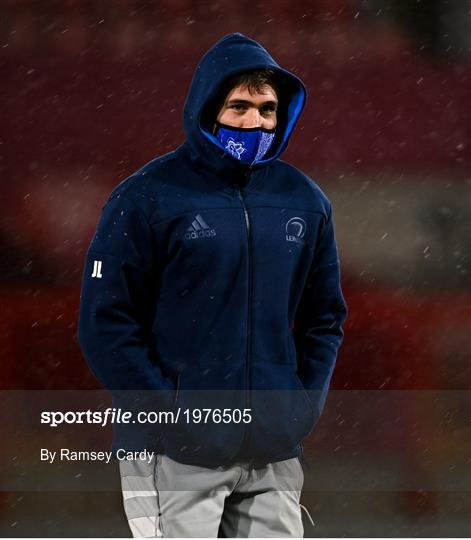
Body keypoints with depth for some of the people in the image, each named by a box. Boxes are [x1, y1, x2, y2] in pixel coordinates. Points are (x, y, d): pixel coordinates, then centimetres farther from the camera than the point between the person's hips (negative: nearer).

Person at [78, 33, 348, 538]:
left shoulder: (305, 200, 9)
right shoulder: (147, 197, -6)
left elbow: (324, 317, 17)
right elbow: (105, 321, -8)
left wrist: (305, 403, 3)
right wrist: (167, 412, -13)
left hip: (275, 455, 5)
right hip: (177, 456, -4)